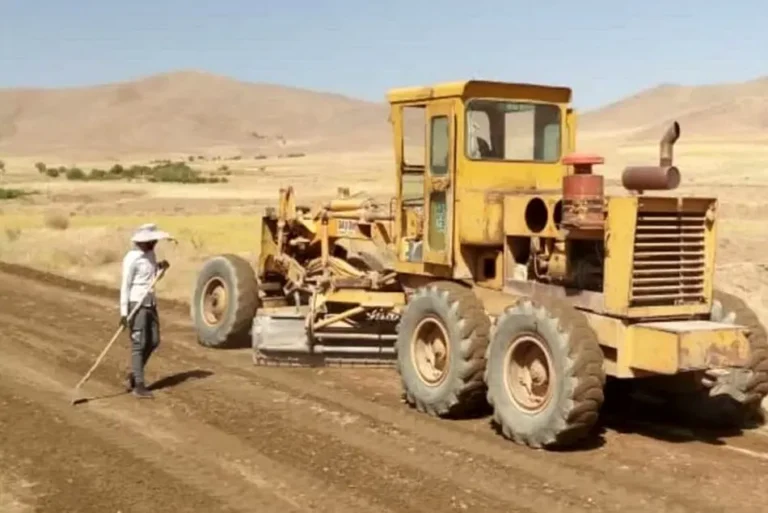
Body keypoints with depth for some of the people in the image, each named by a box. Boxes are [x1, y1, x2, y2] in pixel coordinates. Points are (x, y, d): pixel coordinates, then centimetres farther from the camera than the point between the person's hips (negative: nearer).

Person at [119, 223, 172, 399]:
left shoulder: (150, 253, 9)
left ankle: (133, 376, 22)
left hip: (150, 303, 8)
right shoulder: (132, 258, -16)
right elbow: (125, 285, -16)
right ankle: (139, 385, 0)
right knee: (139, 344, -5)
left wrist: (161, 267, -2)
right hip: (136, 304, -8)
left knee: (153, 342, 9)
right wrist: (124, 312, -19)